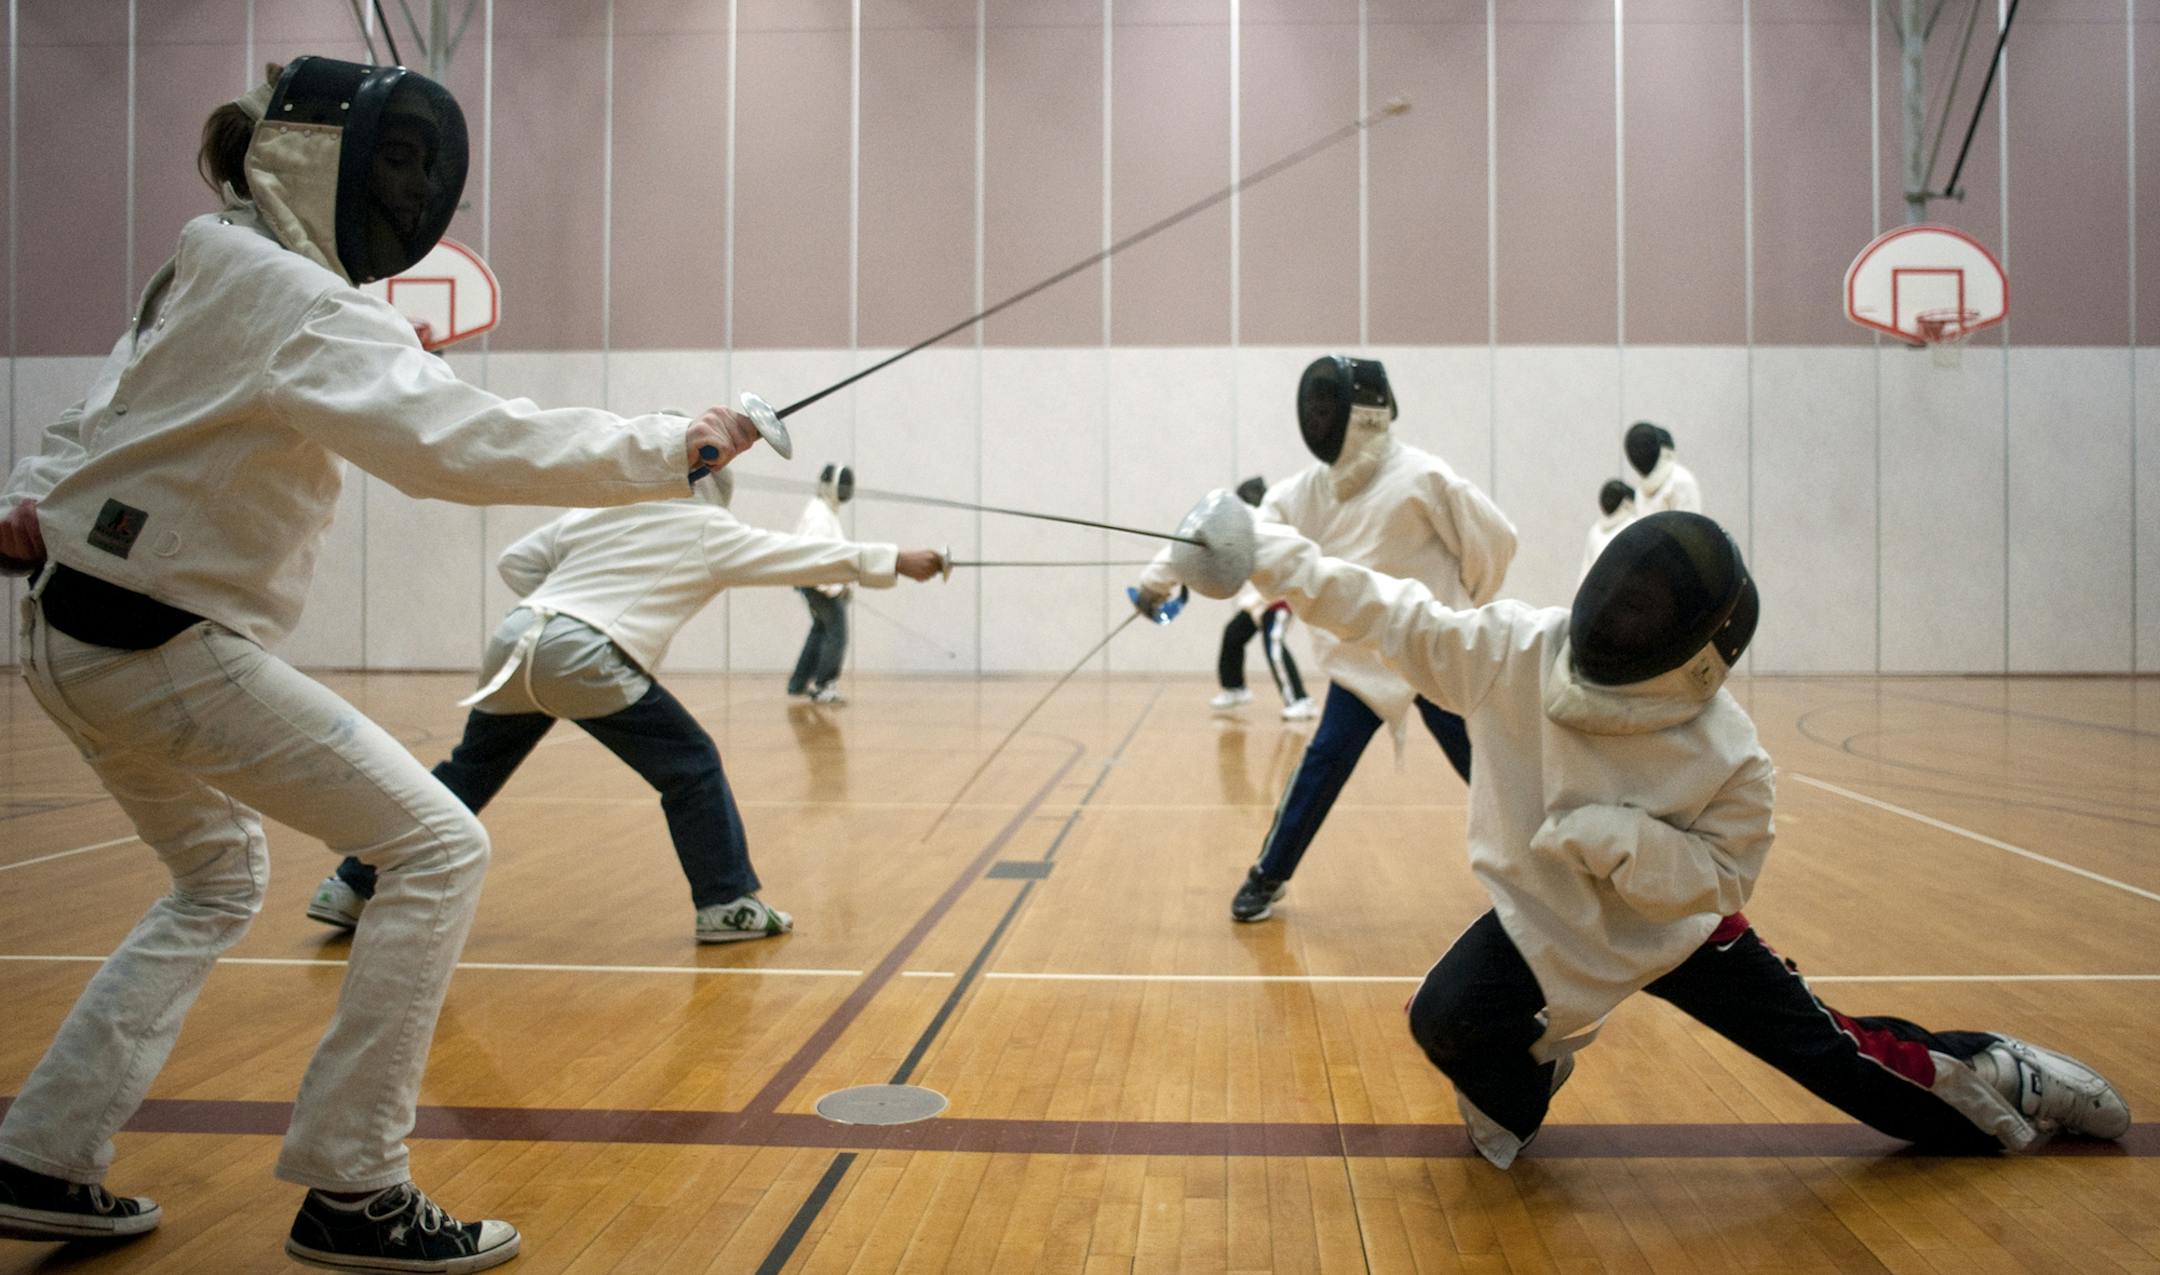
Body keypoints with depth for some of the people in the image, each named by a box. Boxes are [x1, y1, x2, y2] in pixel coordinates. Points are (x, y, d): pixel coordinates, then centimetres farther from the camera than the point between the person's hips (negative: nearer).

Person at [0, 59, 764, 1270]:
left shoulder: (209, 271, 11)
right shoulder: (296, 302, -19)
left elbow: (98, 422, 18)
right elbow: (469, 445, -32)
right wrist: (673, 445, -28)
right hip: (168, 648, -10)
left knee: (221, 883, 25)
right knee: (442, 852, -8)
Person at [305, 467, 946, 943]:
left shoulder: (594, 513, 22)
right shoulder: (709, 532, 9)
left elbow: (515, 563, 22)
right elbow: (805, 557, 13)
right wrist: (892, 560, 20)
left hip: (514, 642, 6)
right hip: (582, 660, -6)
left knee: (469, 774, 21)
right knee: (691, 767, 8)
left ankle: (352, 887, 26)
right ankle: (729, 904, 7)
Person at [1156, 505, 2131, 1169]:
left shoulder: (1725, 757, -29)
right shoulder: (1519, 654, -28)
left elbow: (1719, 877, -18)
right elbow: (1394, 616, -24)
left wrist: (1623, 838, -37)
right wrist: (1278, 560, -31)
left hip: (1675, 919, -1)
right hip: (1547, 918, 1)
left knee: (1824, 1047, 8)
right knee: (1445, 1019, -24)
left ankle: (1982, 1080, 39)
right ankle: (1525, 1073, 13)